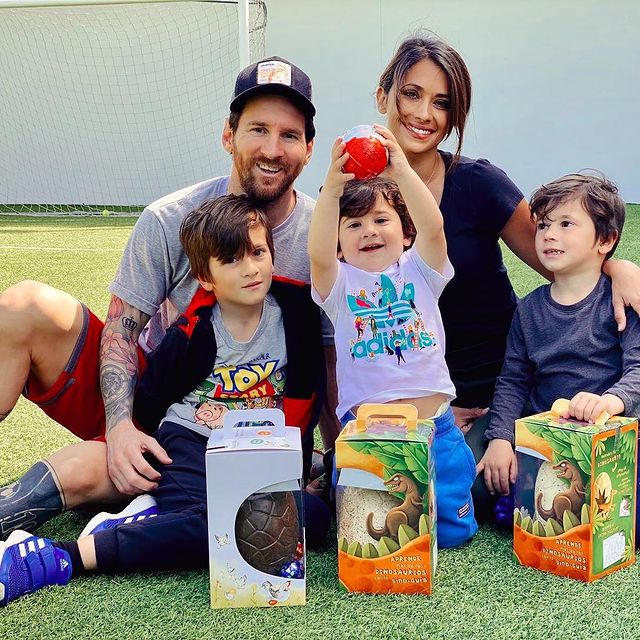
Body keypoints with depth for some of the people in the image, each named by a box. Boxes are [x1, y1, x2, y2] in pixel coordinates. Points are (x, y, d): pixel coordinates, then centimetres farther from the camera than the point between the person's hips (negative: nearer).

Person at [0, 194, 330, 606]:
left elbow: (306, 392, 3)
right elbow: (148, 401, 7)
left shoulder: (297, 310, 0)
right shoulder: (193, 333, -6)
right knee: (204, 523, -37)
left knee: (313, 516, -28)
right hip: (193, 437, -4)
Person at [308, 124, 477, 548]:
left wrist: (401, 170, -30)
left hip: (434, 426, 1)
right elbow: (318, 252, -20)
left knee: (452, 529, 0)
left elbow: (432, 226, -15)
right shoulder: (340, 283, 2)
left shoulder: (419, 271, 4)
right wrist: (332, 186, -34)